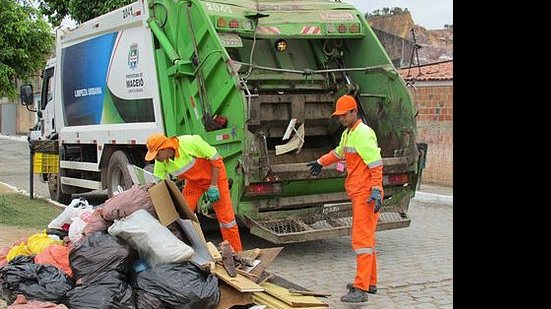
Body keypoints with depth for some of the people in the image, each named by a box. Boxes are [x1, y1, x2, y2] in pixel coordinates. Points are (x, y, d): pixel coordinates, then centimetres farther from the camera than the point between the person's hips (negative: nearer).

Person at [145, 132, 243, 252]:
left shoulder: (189, 142, -33)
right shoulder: (161, 162, -17)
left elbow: (216, 158, -24)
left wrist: (213, 186, -23)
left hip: (214, 175, -5)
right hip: (193, 181, 5)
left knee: (226, 216, -2)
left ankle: (236, 254, 8)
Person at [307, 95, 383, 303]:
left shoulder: (363, 134, -15)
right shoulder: (348, 133, 16)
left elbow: (376, 164, -22)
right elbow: (339, 153, 36)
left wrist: (376, 190, -29)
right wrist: (321, 162, 48)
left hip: (367, 194, -10)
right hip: (358, 194, 10)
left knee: (362, 239, -13)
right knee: (365, 237, 16)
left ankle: (361, 289, -14)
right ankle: (370, 282, 27)